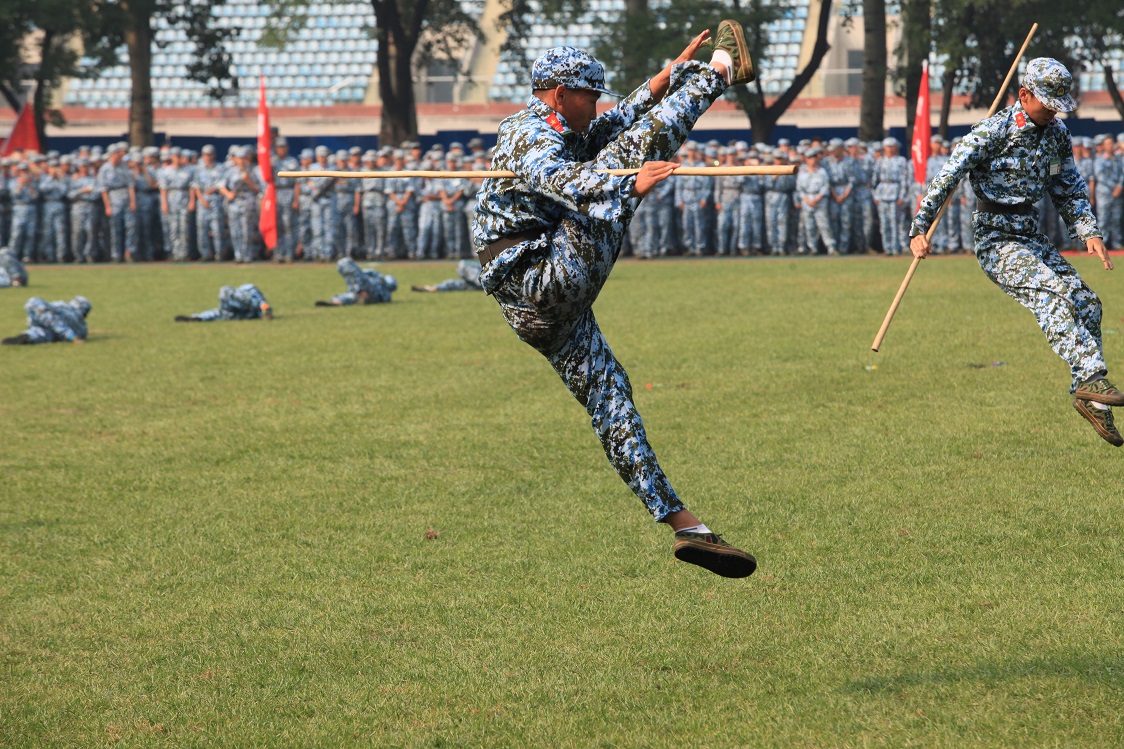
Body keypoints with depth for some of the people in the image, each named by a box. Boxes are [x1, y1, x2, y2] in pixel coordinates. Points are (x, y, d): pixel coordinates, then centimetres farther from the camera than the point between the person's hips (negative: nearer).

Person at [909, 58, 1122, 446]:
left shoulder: (1057, 134, 8)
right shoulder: (992, 133, -14)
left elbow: (1070, 190, 17)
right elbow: (948, 176, -19)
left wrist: (1089, 232, 2)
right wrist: (920, 228, -26)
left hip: (1031, 237, 8)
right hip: (996, 241, -8)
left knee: (1086, 301, -2)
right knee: (1050, 291, -28)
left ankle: (1088, 397, 5)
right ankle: (1090, 378, -37)